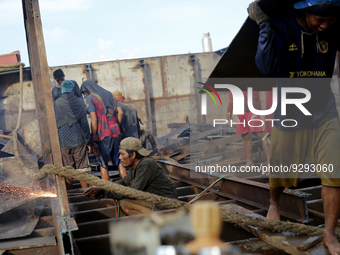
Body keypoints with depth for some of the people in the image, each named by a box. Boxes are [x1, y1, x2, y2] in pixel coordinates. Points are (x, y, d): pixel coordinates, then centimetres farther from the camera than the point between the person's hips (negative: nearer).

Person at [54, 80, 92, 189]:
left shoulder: (55, 104, 2)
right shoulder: (79, 102, -1)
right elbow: (84, 123, -4)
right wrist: (88, 142, -1)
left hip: (64, 142, 1)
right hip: (79, 140, -1)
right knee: (82, 168, 5)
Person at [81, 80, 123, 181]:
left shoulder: (89, 98, 0)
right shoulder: (109, 95, 18)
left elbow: (94, 119, -9)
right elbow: (120, 112, 9)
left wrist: (94, 137, -7)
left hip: (103, 134, -5)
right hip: (116, 132, 5)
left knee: (103, 165, 3)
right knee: (119, 162, 10)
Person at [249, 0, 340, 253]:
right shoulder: (281, 27, -16)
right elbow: (267, 67, -24)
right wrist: (265, 26, -30)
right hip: (288, 113, -1)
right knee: (281, 172, 15)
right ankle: (274, 203, 48)